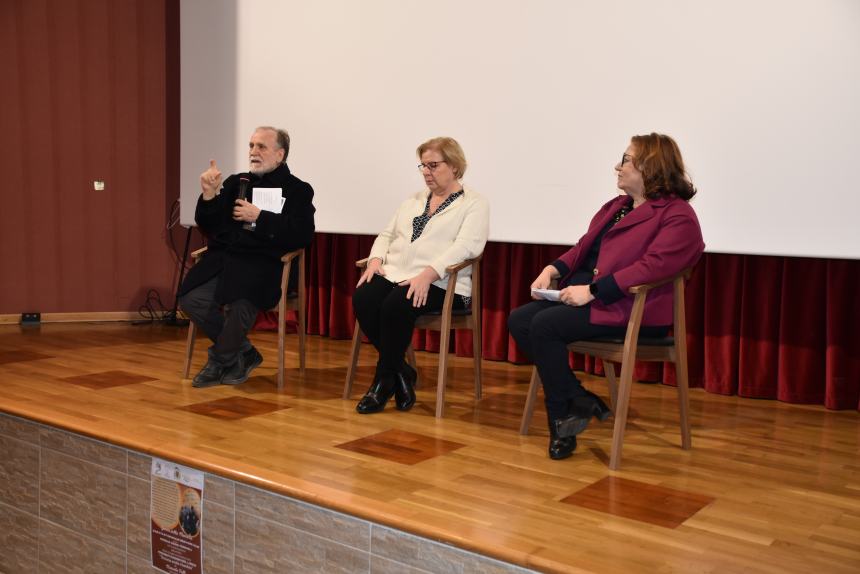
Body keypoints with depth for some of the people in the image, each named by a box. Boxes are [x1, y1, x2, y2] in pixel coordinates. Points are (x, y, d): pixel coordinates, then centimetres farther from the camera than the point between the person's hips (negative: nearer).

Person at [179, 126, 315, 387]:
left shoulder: (297, 190, 6)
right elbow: (209, 228, 16)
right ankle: (243, 353, 0)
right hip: (222, 259, 5)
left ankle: (221, 360, -2)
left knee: (240, 304, -33)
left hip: (263, 264, -5)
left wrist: (258, 217, -10)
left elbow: (302, 236, -10)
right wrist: (209, 195, -2)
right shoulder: (236, 183, 21)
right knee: (190, 298, -20)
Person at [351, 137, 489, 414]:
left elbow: (466, 246, -12)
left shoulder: (474, 204, 4)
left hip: (439, 284, -6)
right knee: (362, 299, -25)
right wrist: (376, 260, -1)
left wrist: (427, 274, -25)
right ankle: (400, 372, -10)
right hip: (394, 274, 6)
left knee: (395, 306, -33)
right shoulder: (413, 201, 25)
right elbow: (386, 235, 22)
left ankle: (384, 380, -12)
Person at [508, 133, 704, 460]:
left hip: (627, 308, -9)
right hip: (583, 294, 9)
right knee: (519, 320, -12)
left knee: (544, 325, -26)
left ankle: (563, 419, -9)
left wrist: (592, 290, -26)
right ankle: (580, 400, -5)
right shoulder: (615, 206, 22)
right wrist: (553, 270, 0)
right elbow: (583, 248, 21)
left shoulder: (678, 217, -8)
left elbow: (652, 266, -21)